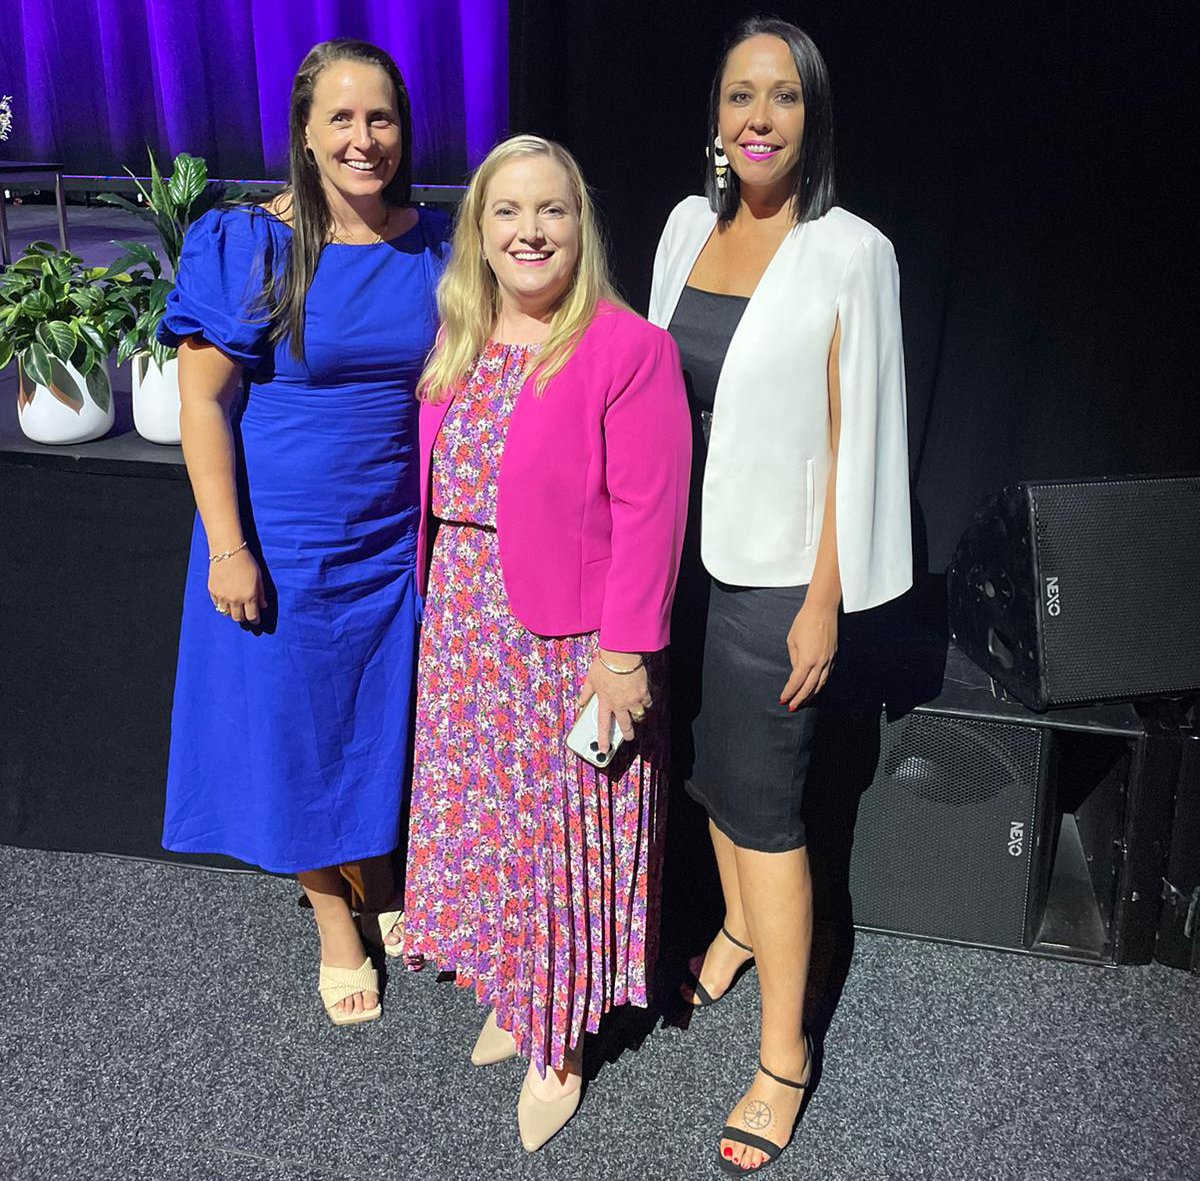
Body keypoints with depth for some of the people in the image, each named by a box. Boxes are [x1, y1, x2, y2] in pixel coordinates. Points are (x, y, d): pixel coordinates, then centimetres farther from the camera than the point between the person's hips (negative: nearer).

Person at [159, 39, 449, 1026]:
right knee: (297, 730, 10)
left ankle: (379, 888, 43)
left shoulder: (434, 247, 0)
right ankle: (334, 920, 33)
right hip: (282, 546, -3)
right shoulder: (246, 244, -11)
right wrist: (227, 548, -15)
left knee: (385, 722, 17)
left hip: (399, 539, 3)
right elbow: (202, 399, -11)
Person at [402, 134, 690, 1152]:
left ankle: (556, 1047, 29)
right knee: (480, 814, 17)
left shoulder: (628, 349, -14)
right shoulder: (460, 344, 7)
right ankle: (510, 998, 40)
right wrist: (438, 604, 11)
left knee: (559, 830, 7)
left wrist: (625, 652, -18)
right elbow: (438, 488, 12)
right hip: (465, 626, 6)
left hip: (570, 638, -6)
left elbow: (649, 512, -16)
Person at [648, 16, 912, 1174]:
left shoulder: (850, 253, -12)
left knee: (762, 800, 1)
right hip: (684, 549, 6)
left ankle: (784, 1055, 18)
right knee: (710, 758, 20)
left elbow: (852, 437, -12)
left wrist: (823, 603, -12)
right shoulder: (689, 224, 5)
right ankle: (739, 924, 47)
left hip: (772, 569, -5)